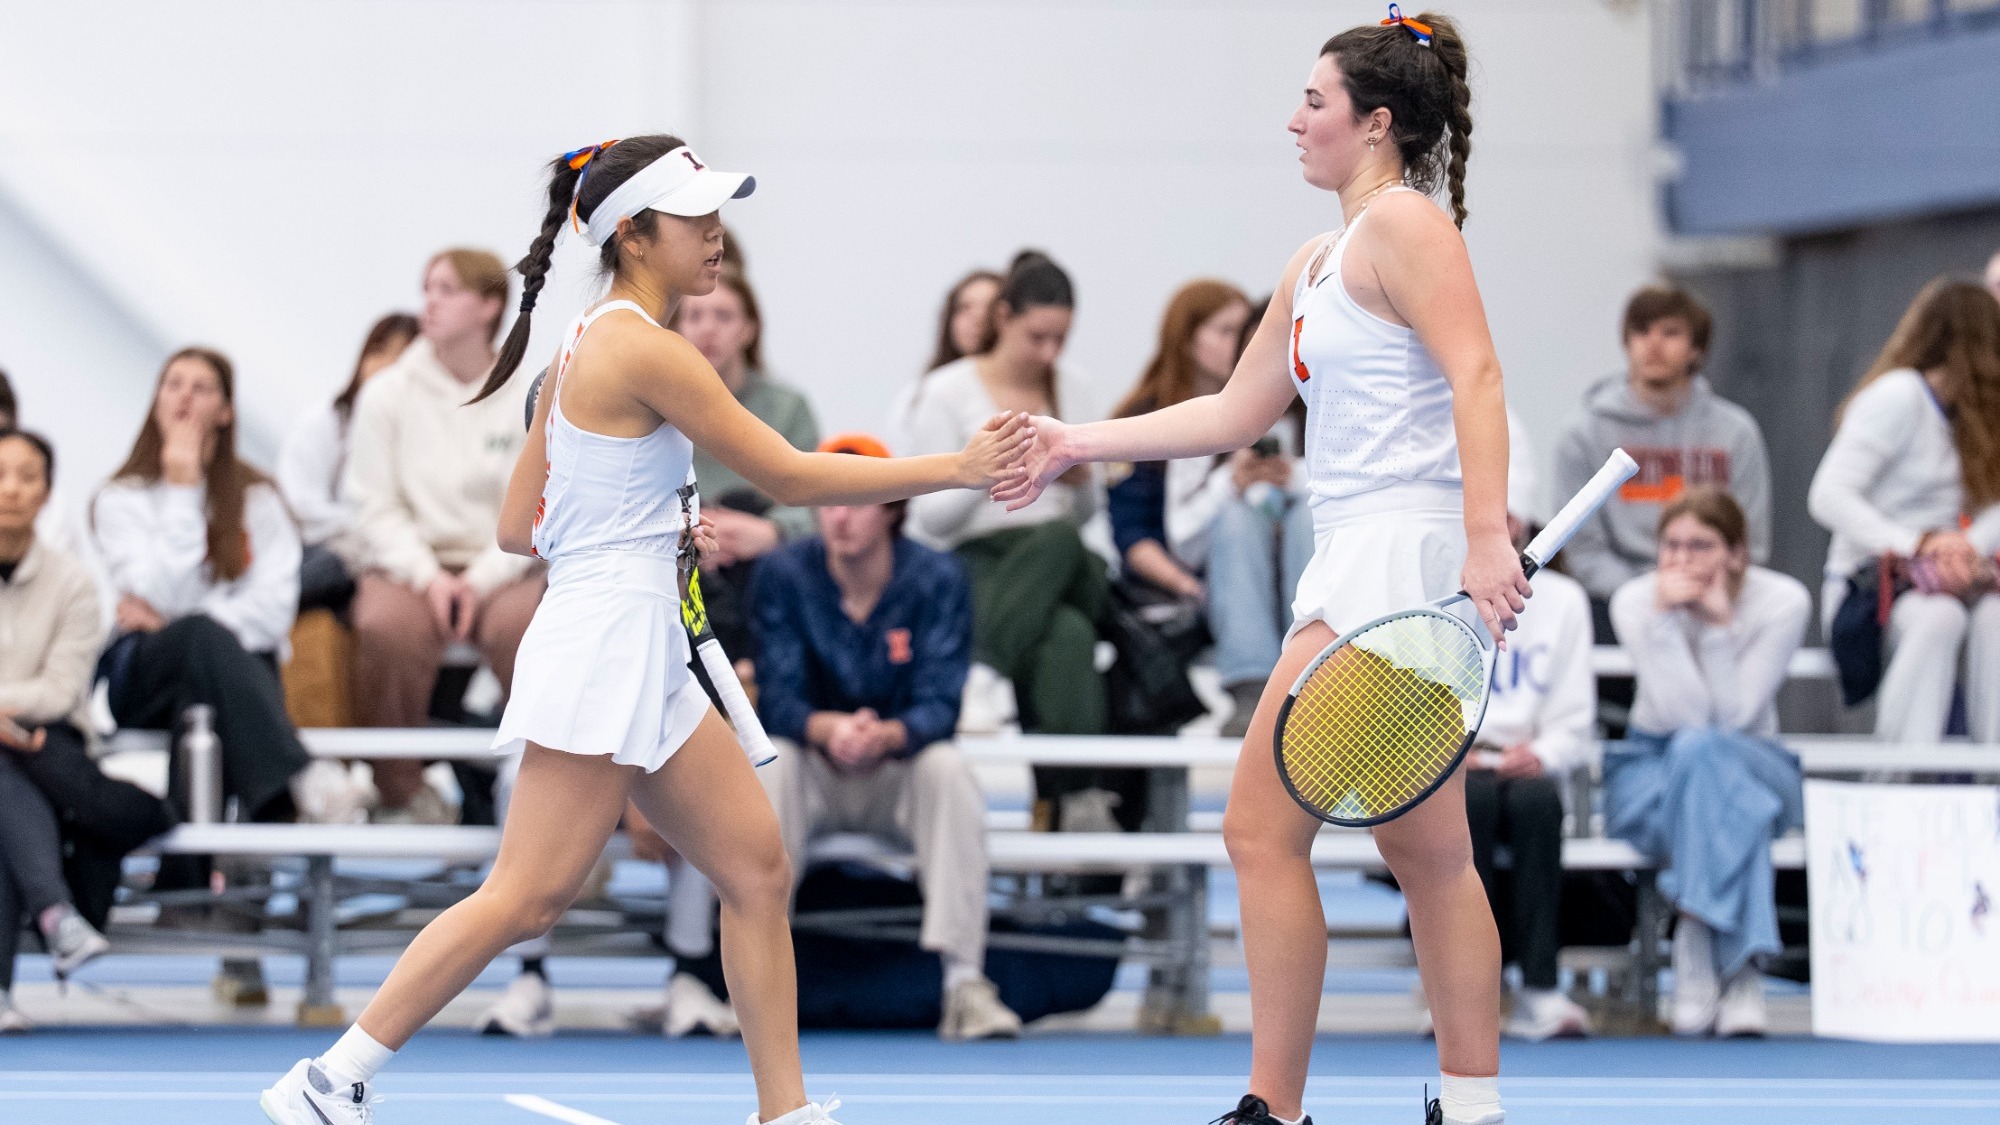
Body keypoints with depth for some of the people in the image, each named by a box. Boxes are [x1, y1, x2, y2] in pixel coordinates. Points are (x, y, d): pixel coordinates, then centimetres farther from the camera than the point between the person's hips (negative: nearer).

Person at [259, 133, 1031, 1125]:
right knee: (526, 898, -10)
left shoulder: (588, 349, 15)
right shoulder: (642, 348, -14)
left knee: (758, 870, 8)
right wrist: (956, 470, -10)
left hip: (646, 662, 10)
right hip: (606, 643, -10)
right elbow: (789, 476, -13)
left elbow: (518, 528, 16)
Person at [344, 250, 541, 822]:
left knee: (523, 623, -34)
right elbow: (375, 508, 1)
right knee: (386, 625, -34)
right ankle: (401, 790, -17)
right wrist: (428, 577, -14)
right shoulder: (387, 393, 4)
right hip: (408, 561, 0)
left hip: (498, 566, 0)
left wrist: (480, 580, -16)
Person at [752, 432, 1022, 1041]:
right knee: (770, 763, -32)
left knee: (948, 767, -32)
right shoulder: (783, 575, -9)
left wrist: (886, 734, -42)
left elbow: (940, 706, -18)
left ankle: (964, 981, -36)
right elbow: (777, 699, -16)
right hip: (815, 773, 0)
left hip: (900, 769, 0)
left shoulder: (936, 579, -10)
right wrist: (828, 729, -40)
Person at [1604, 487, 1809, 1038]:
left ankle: (1699, 967, -42)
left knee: (1699, 749, -38)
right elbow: (1684, 713, -20)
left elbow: (1733, 717, -18)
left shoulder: (1782, 601, -12)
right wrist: (1664, 619, -29)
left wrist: (1720, 623, -26)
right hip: (1649, 771, 0)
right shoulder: (1636, 601, -10)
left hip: (1755, 770, 0)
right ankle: (1737, 972, -36)